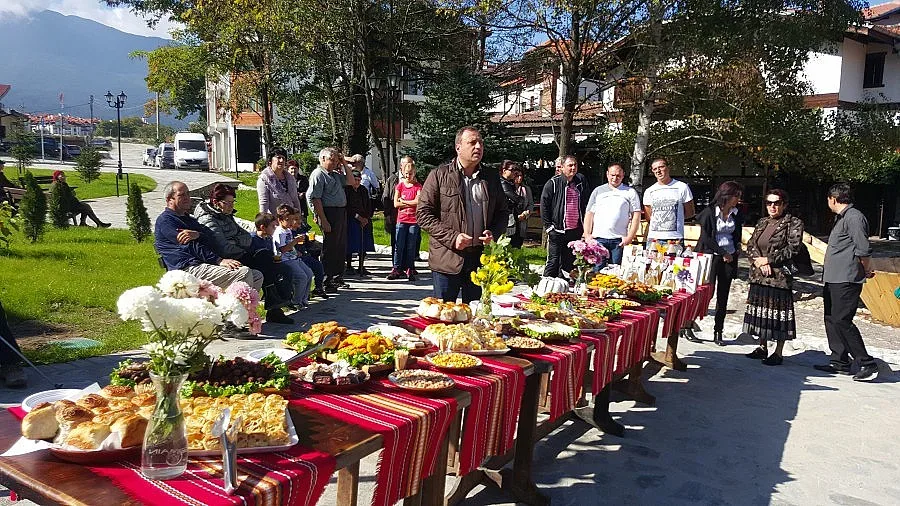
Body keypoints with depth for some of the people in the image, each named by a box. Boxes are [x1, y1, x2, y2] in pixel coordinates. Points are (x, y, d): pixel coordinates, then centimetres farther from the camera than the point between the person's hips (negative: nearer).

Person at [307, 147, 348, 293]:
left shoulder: (335, 174, 17)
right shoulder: (318, 174, -10)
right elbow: (315, 199, -17)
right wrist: (323, 221, -21)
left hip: (341, 213, 9)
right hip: (329, 213, -9)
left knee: (341, 247, 16)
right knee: (330, 248, -4)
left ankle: (337, 278, 28)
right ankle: (326, 282, 4)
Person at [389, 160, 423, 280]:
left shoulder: (418, 186, 4)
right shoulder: (400, 185, 6)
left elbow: (418, 201, -12)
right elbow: (396, 204, -3)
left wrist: (403, 201, -7)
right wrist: (411, 203, -7)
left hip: (414, 221, -1)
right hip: (401, 220, 1)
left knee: (411, 247, 4)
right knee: (399, 246, -1)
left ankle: (410, 270, 9)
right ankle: (396, 269, 4)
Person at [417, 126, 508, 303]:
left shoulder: (491, 179, 12)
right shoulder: (439, 175, 0)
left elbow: (502, 213, 20)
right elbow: (423, 214, -4)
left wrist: (493, 233, -2)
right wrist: (452, 237, -14)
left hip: (481, 261, 4)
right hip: (447, 261, -3)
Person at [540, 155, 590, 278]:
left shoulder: (582, 181, 8)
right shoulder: (553, 183, -5)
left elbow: (587, 203, 16)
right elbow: (544, 206, -4)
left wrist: (584, 225, 10)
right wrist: (548, 226, -8)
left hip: (575, 230, 4)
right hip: (557, 231, -4)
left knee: (570, 262, 10)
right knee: (553, 261, -2)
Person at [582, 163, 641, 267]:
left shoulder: (630, 192, 10)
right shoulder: (598, 191, 14)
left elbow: (636, 216, 5)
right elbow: (589, 214, 12)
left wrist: (630, 237, -5)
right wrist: (587, 235, 1)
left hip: (619, 240, -1)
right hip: (598, 239, 1)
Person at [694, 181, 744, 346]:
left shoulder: (736, 214, 9)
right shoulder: (710, 212, -8)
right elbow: (705, 237, -11)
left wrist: (737, 247, 4)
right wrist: (723, 253, -10)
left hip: (729, 258, 5)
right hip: (711, 256, -5)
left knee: (723, 296, 7)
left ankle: (718, 332, 13)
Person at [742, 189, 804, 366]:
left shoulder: (793, 223, -4)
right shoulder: (762, 222, 14)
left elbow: (792, 249, -12)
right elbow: (750, 244, 10)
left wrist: (768, 260, -12)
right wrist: (758, 261, -8)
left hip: (780, 275, -6)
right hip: (758, 275, 6)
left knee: (779, 312, -1)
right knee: (760, 309, 12)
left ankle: (778, 353, 8)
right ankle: (762, 347, 26)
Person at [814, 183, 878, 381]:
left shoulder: (854, 217, -13)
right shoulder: (841, 218, 19)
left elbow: (864, 250, -17)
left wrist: (865, 270, -3)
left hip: (846, 280, -10)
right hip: (833, 279, 10)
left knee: (842, 321, -11)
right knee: (831, 320, 11)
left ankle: (867, 364, -3)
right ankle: (839, 362, 19)